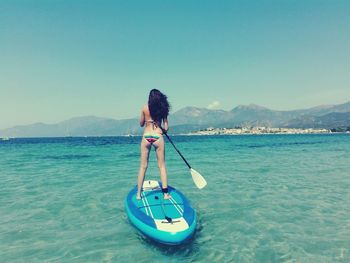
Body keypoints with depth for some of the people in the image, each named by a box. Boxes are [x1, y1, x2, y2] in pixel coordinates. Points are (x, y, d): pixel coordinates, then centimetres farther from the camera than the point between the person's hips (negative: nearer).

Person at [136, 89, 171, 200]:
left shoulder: (145, 108, 1)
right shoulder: (162, 109, 1)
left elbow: (141, 124, 11)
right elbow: (166, 128, 2)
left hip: (146, 137, 0)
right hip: (158, 137, 0)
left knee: (143, 166, 8)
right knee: (162, 166, 9)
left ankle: (139, 194, 13)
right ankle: (165, 194, 11)